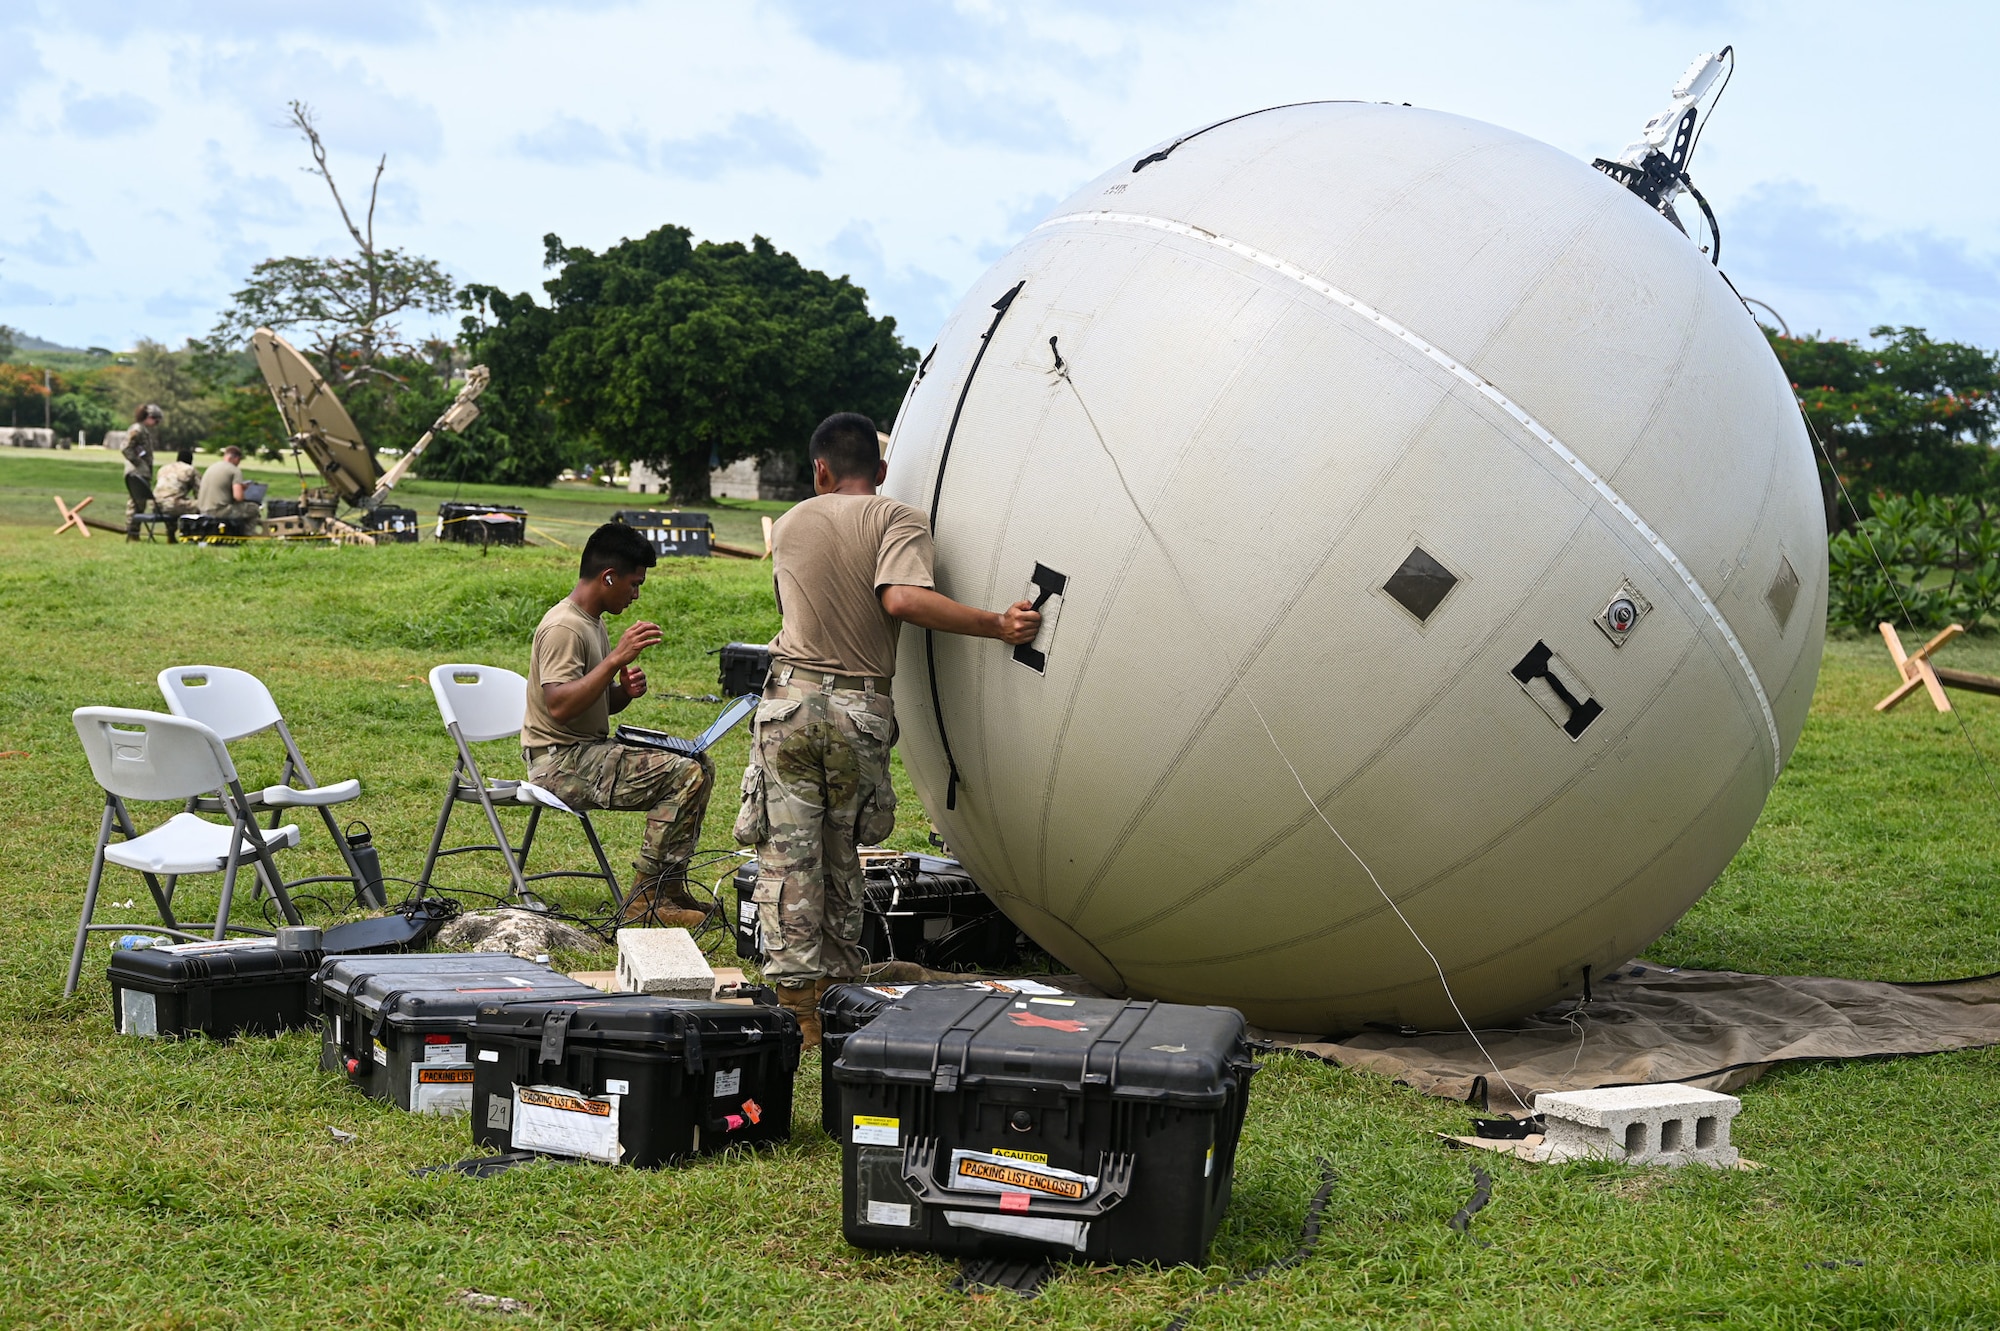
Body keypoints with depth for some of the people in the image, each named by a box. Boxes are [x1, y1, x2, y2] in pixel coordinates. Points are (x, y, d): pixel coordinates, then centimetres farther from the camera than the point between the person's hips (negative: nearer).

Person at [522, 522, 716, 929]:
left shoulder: (593, 622, 15)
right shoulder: (564, 628, -17)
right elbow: (559, 706, -29)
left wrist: (625, 691, 0)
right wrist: (616, 659, -32)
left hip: (589, 751, 10)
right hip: (560, 762, -10)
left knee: (699, 766, 6)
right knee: (685, 774, -21)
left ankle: (667, 888, 6)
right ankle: (646, 898, -15)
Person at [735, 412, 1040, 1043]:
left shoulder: (789, 525, 11)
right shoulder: (900, 519, -1)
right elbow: (902, 598, -19)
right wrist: (997, 624, -17)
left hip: (790, 699, 1)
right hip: (862, 708, -1)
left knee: (788, 861, 3)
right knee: (842, 860, 13)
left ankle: (799, 1005, 0)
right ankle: (840, 991, 19)